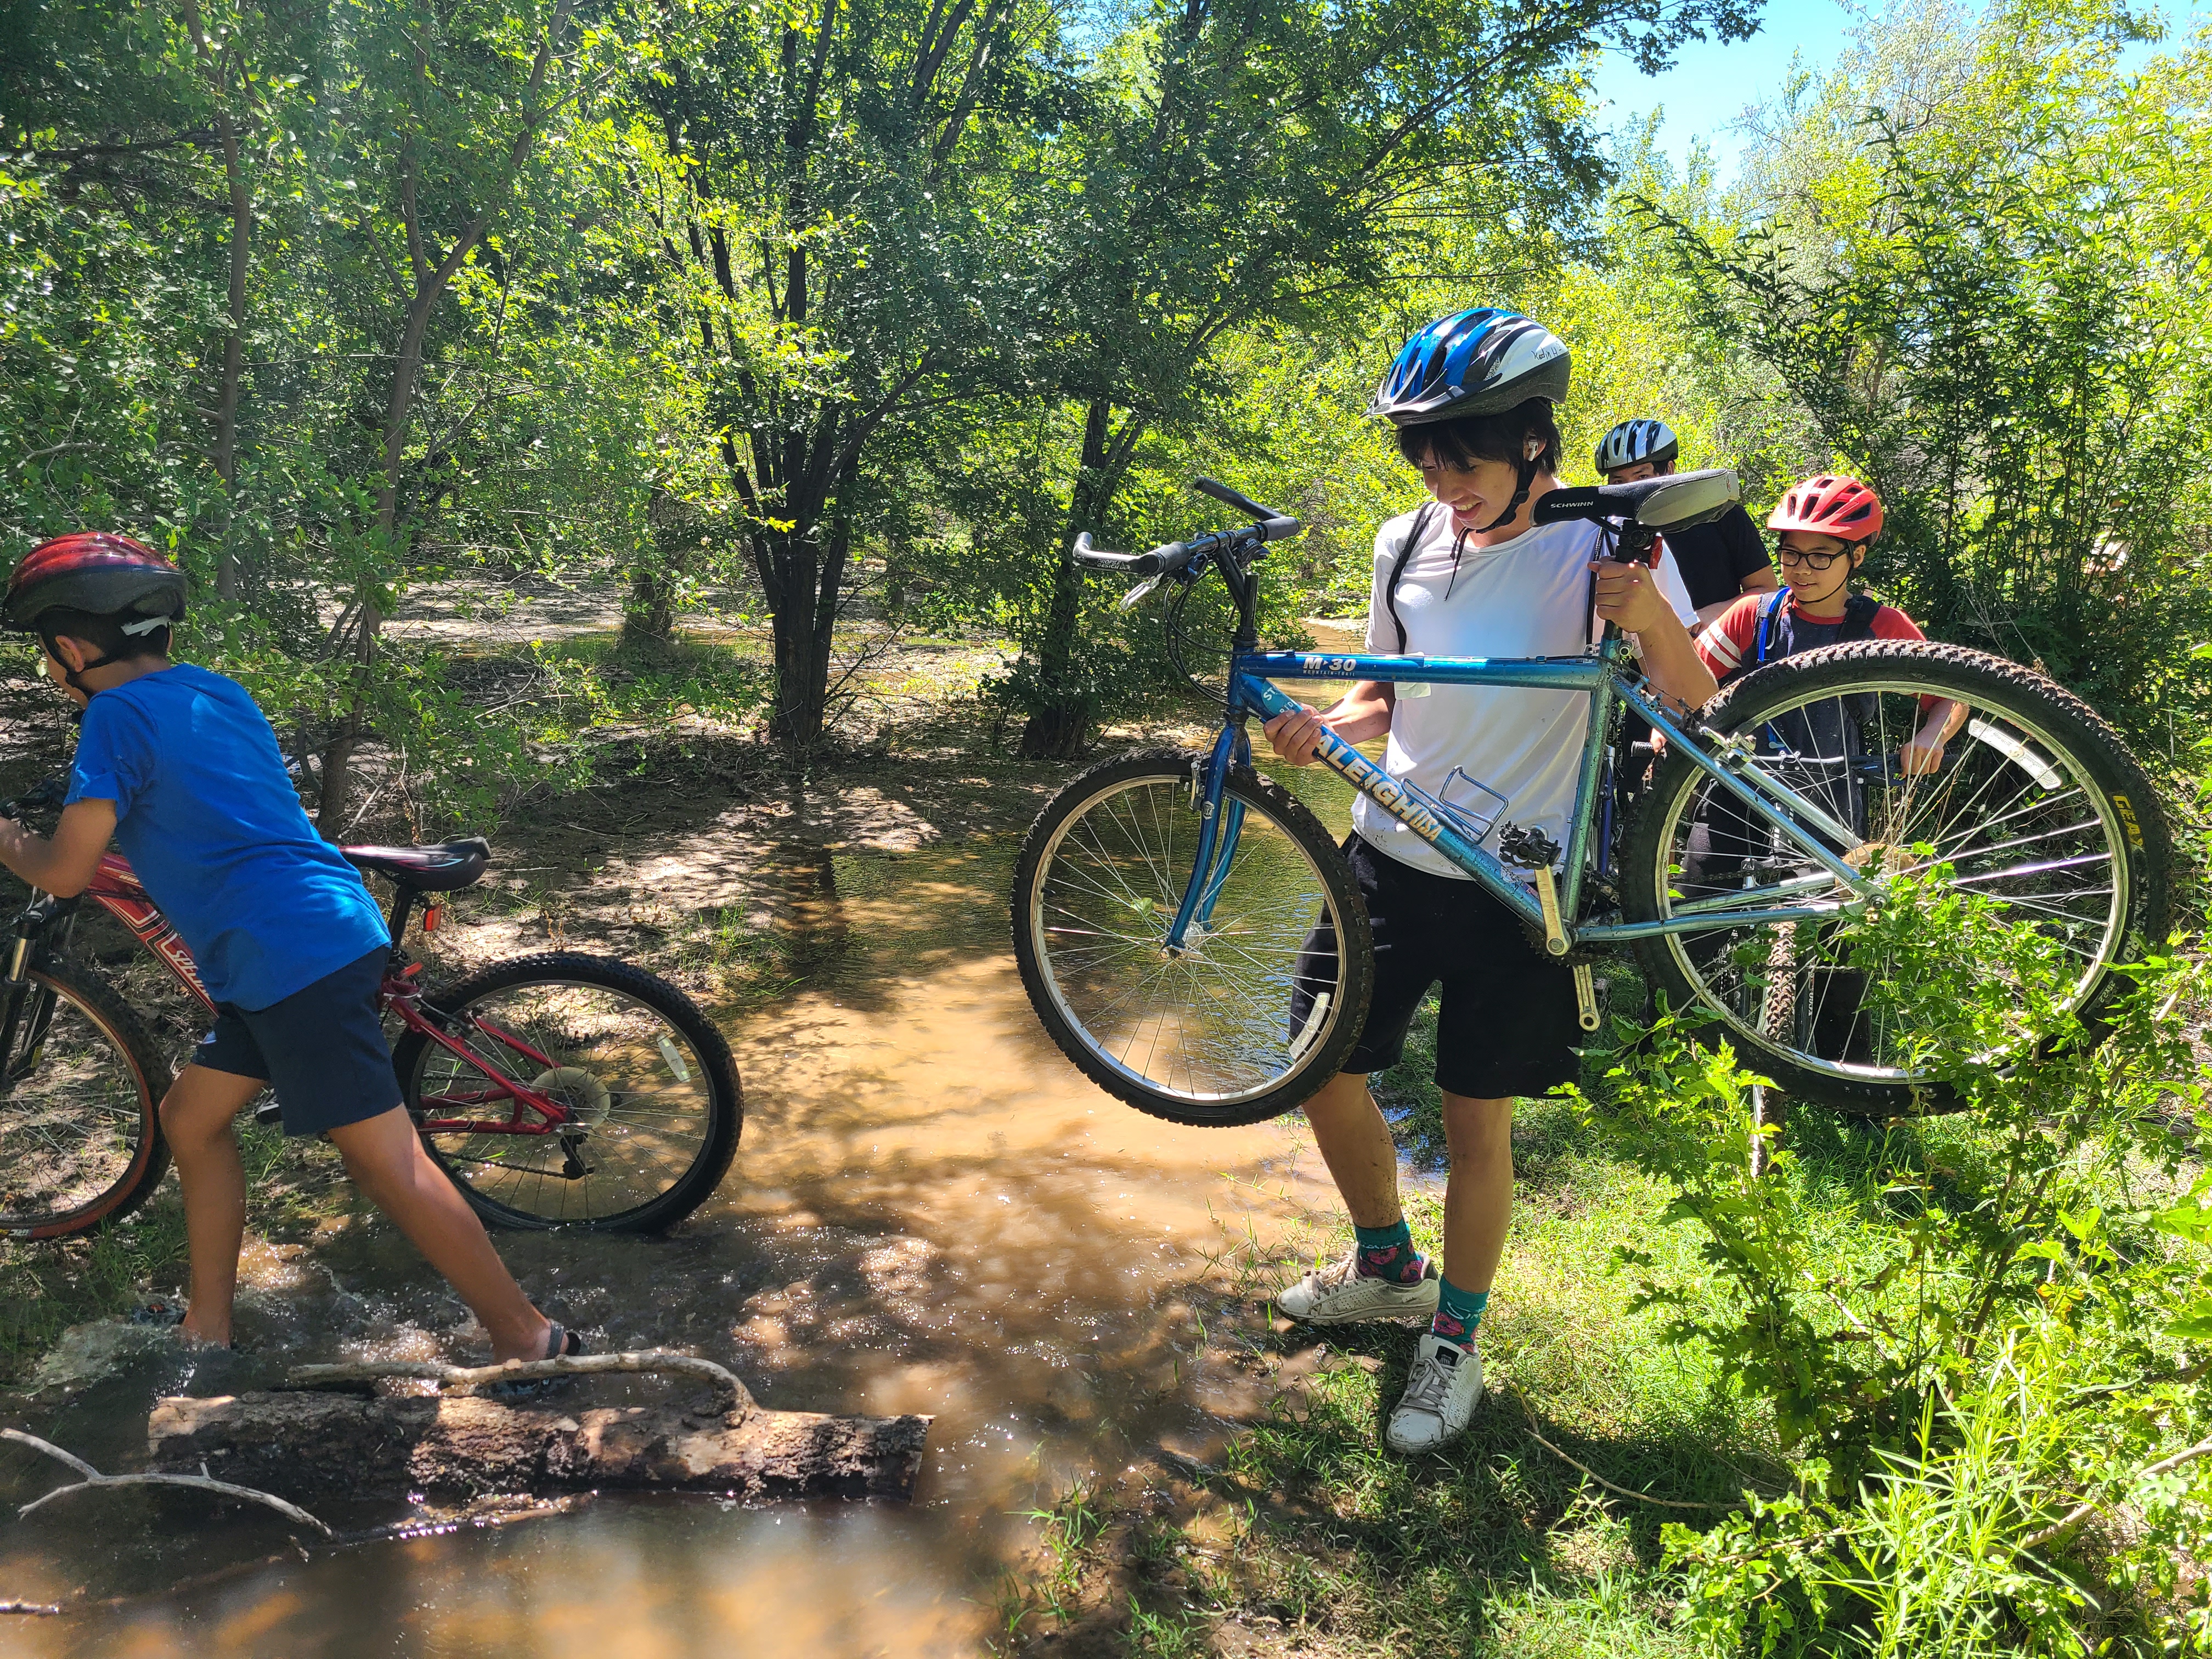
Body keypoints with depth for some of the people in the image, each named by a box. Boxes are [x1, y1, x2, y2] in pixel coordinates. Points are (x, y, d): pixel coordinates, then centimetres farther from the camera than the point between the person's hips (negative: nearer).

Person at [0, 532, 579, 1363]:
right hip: (326, 930, 10)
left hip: (295, 956, -10)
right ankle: (207, 1326, 31)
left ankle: (527, 1337, -3)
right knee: (190, 1119, 20)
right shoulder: (218, 691, 18)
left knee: (384, 1157, -8)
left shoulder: (117, 714, -8)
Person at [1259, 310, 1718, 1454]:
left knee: (1475, 1119, 4)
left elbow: (1690, 698, -9)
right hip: (1391, 855, 5)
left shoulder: (1599, 542, -10)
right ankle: (1386, 1267, 36)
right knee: (1325, 1070, 9)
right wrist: (1324, 728, -8)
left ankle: (1454, 1342, 27)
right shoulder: (1407, 544, 2)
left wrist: (1649, 614, -30)